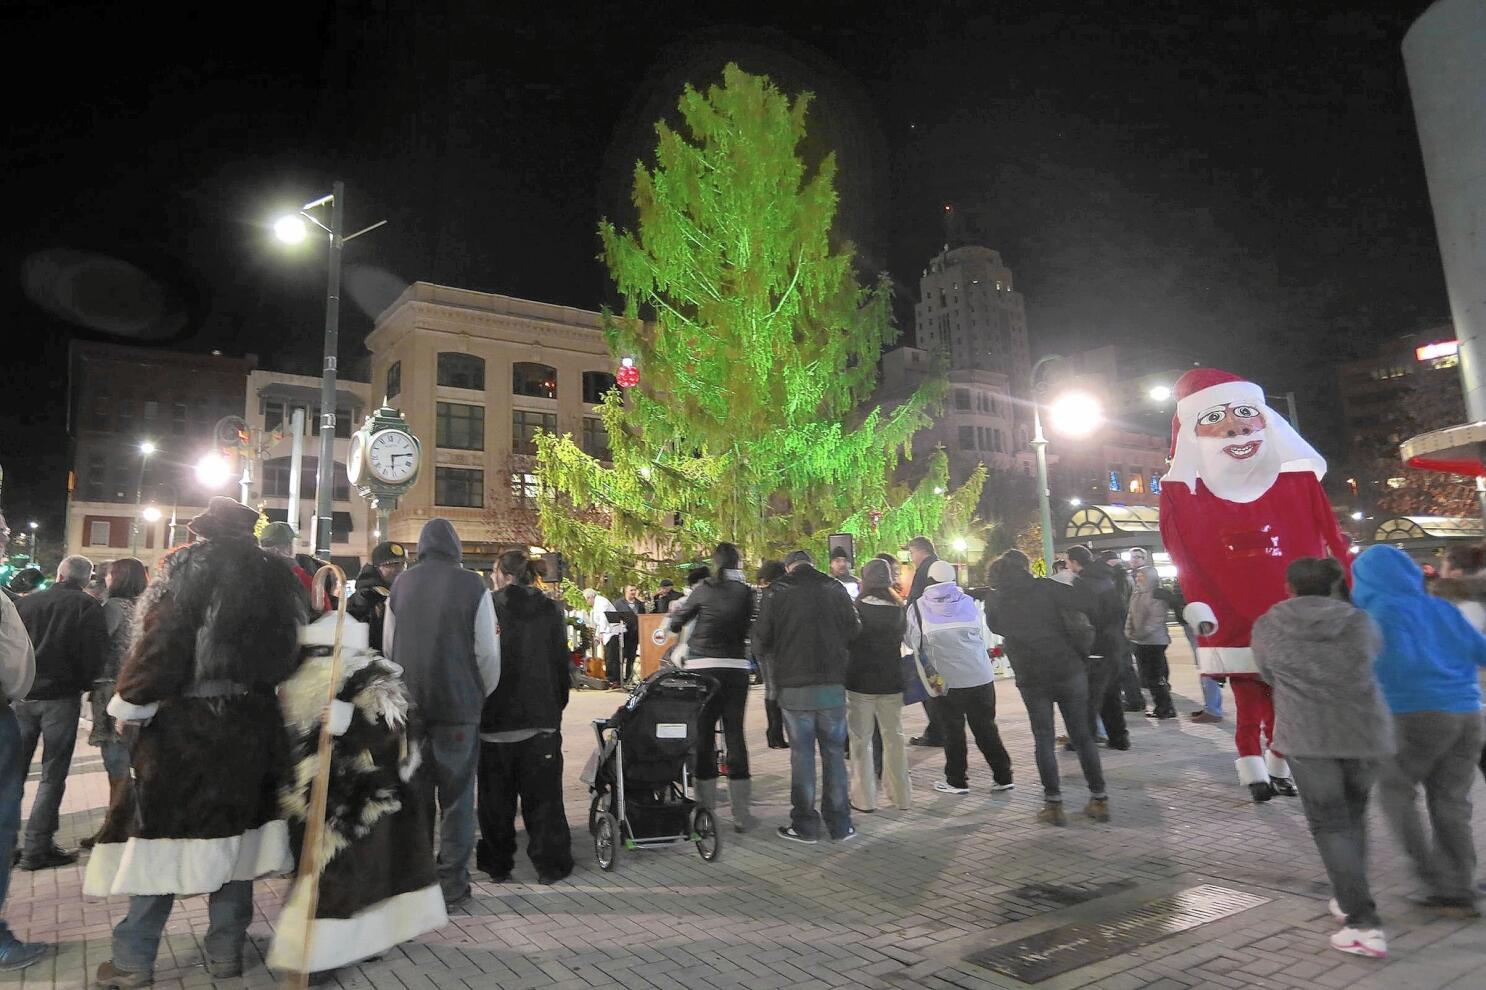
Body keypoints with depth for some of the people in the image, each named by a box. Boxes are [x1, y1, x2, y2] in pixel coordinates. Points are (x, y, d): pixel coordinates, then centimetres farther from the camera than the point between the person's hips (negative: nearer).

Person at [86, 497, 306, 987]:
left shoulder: (189, 567, -6)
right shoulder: (276, 576, 6)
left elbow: (162, 644, -12)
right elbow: (288, 649, 8)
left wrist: (129, 703, -2)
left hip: (184, 722, -4)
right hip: (252, 722, 4)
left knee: (162, 831, 6)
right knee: (231, 830, 11)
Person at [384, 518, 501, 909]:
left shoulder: (401, 584, 3)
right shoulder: (472, 585, -8)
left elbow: (388, 645, 9)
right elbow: (488, 650, -7)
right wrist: (483, 694, 9)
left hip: (409, 705, 3)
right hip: (459, 707, -3)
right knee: (456, 796, 7)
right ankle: (452, 882, 11)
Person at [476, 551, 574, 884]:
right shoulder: (550, 610, -1)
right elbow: (562, 663, 3)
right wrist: (558, 705, 14)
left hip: (495, 719, -1)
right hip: (542, 718, 2)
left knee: (496, 796, 13)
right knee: (542, 794, 10)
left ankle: (497, 864, 21)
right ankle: (549, 864, 14)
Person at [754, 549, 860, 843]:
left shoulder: (777, 592, -4)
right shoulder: (836, 589, 2)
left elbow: (762, 637, -2)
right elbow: (854, 631, 7)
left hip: (794, 686, -2)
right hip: (833, 684, 2)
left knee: (802, 754, 6)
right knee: (834, 753, 10)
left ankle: (805, 824, 12)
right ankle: (839, 824, 16)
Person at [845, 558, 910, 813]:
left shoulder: (856, 609, -11)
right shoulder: (898, 610, 0)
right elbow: (903, 641, 9)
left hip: (860, 681, -3)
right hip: (891, 681, 4)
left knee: (861, 739, 6)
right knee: (894, 737, 14)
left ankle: (866, 799, 9)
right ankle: (902, 796, 21)